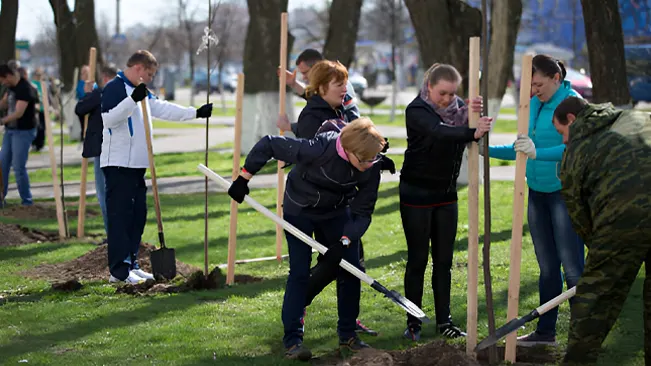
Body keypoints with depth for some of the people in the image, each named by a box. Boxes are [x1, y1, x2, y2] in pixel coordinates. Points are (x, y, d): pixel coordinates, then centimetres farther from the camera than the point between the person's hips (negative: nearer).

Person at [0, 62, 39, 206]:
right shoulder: (12, 87, 7)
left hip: (23, 132, -9)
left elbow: (19, 113, -27)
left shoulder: (25, 89, -21)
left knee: (19, 167, -8)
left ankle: (27, 201, 3)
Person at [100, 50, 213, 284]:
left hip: (137, 164, 10)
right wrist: (133, 99, -31)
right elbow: (109, 119, -23)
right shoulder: (114, 88, -11)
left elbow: (163, 109, 24)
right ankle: (119, 271, -9)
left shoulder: (141, 92, 19)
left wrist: (195, 113, 20)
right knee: (120, 216, -9)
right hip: (118, 163, -10)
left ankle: (131, 264, 19)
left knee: (138, 214, 12)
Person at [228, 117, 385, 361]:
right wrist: (243, 179, -21)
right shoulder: (318, 149, -38)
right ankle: (292, 339, -1)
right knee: (299, 272, -8)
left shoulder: (371, 167, -24)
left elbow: (363, 213, -18)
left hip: (337, 212, 4)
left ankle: (348, 334, 17)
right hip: (300, 210, -4)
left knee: (350, 270, 3)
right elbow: (267, 144, -28)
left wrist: (343, 242, -32)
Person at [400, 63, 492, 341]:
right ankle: (413, 323, 7)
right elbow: (439, 132, -35)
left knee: (444, 261, 7)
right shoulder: (417, 110, -15)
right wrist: (472, 133, -51)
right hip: (417, 194, -5)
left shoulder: (457, 107, 2)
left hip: (446, 194, 5)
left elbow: (473, 130, -15)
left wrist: (476, 114, -38)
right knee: (417, 259, 0)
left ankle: (444, 321, 13)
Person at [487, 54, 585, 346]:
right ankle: (545, 331, 21)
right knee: (547, 266, 14)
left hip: (565, 193, -8)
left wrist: (538, 152, -41)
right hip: (537, 193, 8)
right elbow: (524, 151, 19)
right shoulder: (534, 105, 10)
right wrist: (486, 150, 11)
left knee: (573, 267, -7)